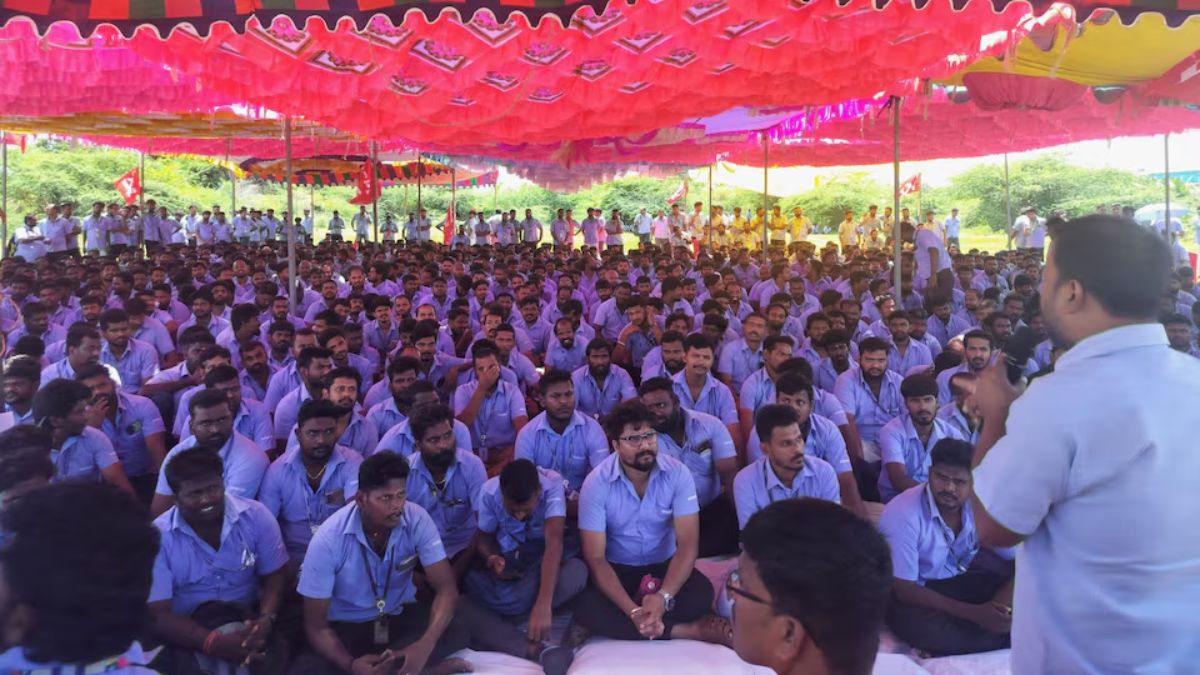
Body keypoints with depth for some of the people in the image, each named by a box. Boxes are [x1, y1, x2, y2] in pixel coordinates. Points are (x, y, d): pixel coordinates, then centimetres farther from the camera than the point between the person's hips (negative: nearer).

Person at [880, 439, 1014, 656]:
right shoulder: (903, 514, -27)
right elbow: (905, 590, -24)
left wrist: (1002, 604, -27)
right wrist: (975, 614, -29)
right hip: (911, 594, -4)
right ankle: (1005, 637, -12)